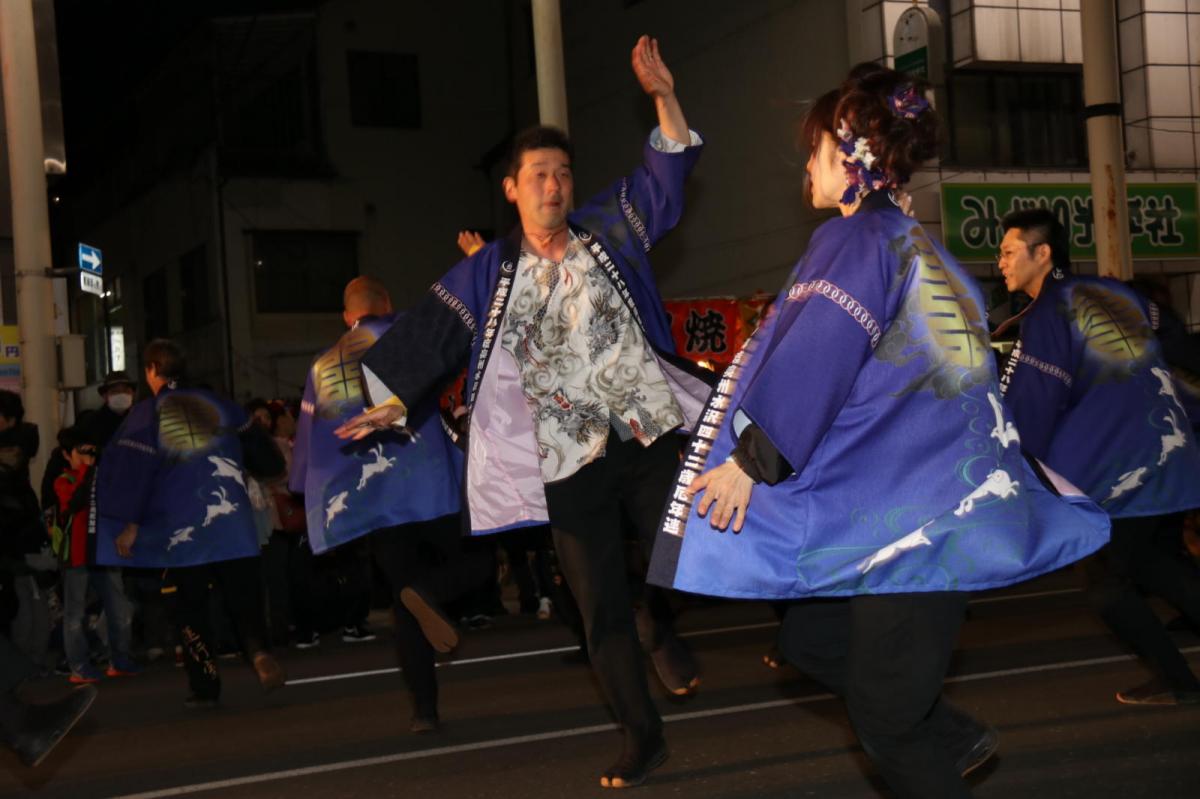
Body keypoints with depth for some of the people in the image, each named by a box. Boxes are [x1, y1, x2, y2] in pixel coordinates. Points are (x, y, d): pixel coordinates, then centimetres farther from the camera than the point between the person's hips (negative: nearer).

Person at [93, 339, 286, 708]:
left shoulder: (146, 414, -4)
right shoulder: (216, 403, 7)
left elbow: (132, 469, -11)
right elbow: (256, 446, 17)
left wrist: (129, 523, -9)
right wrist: (271, 467, 37)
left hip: (180, 531, -2)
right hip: (232, 522, 2)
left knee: (192, 607, 7)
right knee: (244, 597, 5)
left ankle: (205, 685, 5)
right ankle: (258, 648, -22)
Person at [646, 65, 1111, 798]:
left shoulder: (856, 239, -12)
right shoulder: (911, 239, 15)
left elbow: (817, 359, -23)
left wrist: (753, 458, -21)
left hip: (920, 512, -9)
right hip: (942, 490, 9)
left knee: (884, 716, -1)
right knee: (811, 640, 17)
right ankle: (957, 738, 26)